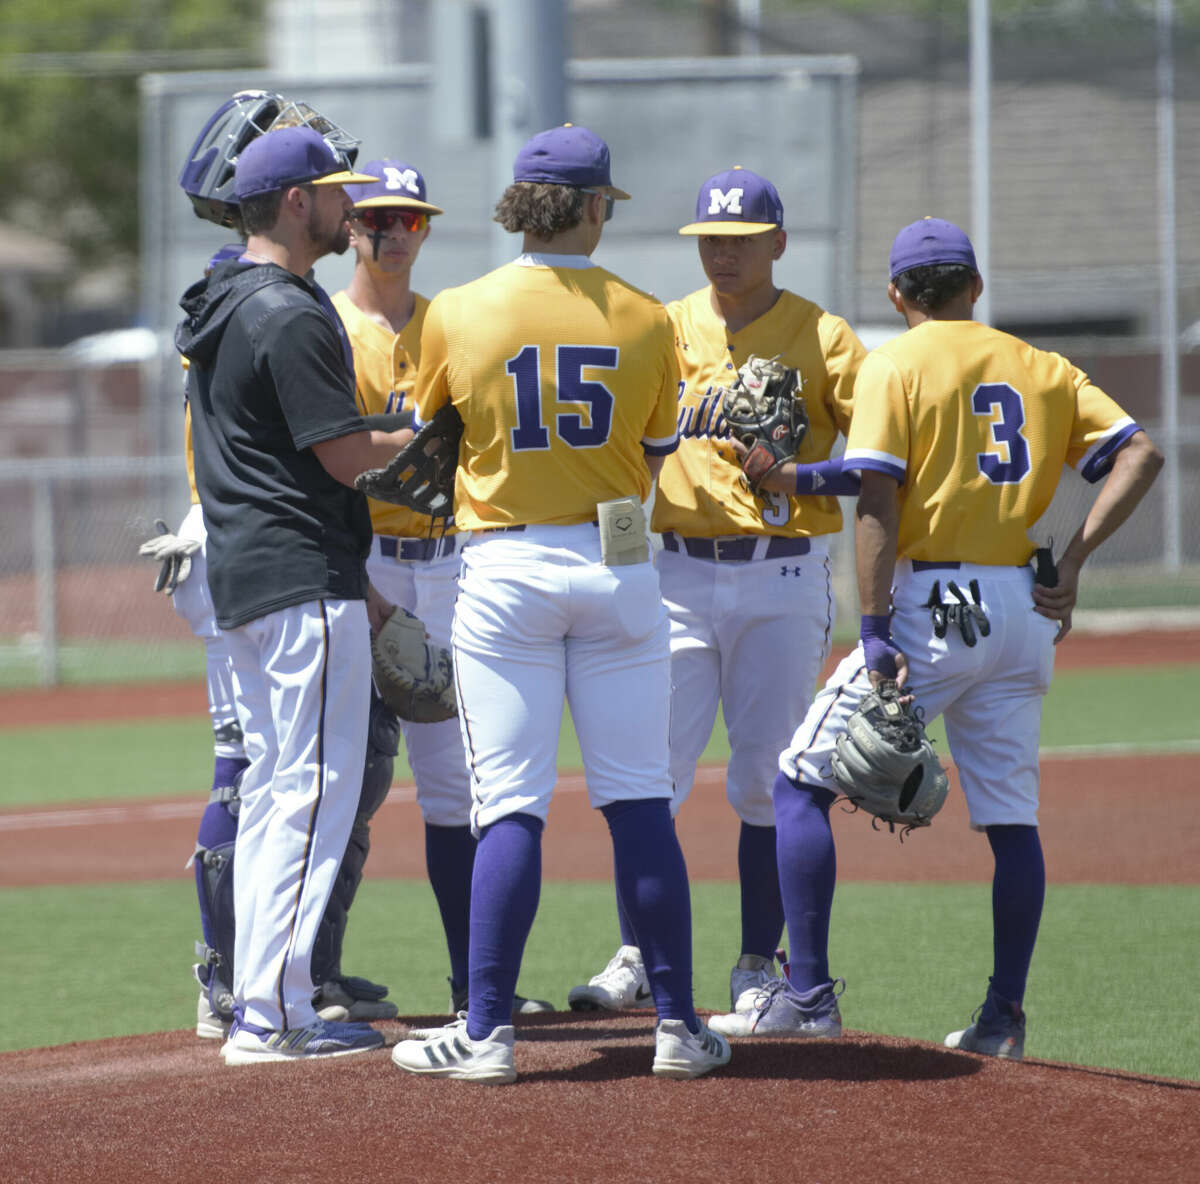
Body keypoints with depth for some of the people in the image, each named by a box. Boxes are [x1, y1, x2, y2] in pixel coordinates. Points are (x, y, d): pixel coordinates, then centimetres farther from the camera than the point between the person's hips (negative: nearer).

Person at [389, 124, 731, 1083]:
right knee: (640, 802, 5)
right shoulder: (645, 320, -2)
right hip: (619, 567, 1)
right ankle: (678, 1025, 6)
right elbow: (654, 457, 8)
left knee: (510, 806, -1)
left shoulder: (457, 314, -4)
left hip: (505, 570, -1)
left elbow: (426, 438, 11)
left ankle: (488, 1031, -4)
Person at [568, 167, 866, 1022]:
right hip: (678, 574, 2)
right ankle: (636, 960, 1)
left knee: (768, 777, 1)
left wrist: (802, 477, -22)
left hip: (783, 579, -2)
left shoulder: (823, 337, 1)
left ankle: (759, 967, 9)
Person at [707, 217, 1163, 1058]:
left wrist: (876, 629, -15)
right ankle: (1003, 1019, 10)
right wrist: (1072, 563, 1)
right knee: (1011, 813, 11)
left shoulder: (897, 366, -1)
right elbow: (1140, 454, 5)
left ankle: (809, 992, -5)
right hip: (1026, 610, 5)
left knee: (803, 783, 2)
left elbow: (878, 501, -12)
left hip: (932, 601, -5)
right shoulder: (1043, 369, 14)